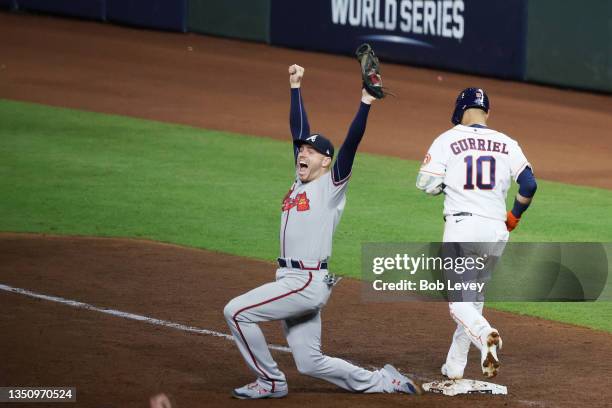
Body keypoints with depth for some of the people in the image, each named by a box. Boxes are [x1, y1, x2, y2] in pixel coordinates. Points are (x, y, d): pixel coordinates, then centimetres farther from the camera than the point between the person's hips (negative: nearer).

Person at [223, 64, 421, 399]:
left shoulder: (332, 184, -5)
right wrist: (295, 88, 20)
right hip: (294, 282, 9)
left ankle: (270, 381, -3)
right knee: (310, 363, 8)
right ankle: (383, 381, 17)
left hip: (308, 283, -9)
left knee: (236, 311, -13)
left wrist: (365, 102, -26)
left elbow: (351, 143, -18)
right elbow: (298, 129, 19)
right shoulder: (302, 181, 15)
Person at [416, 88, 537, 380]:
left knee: (458, 301, -3)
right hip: (496, 229, 4)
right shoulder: (506, 144, 8)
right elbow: (529, 184, -1)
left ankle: (485, 335, -34)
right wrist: (514, 216, 14)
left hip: (462, 226, -4)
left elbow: (427, 185, -5)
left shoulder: (448, 140, 0)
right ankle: (455, 365, 22)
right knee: (475, 298, 18)